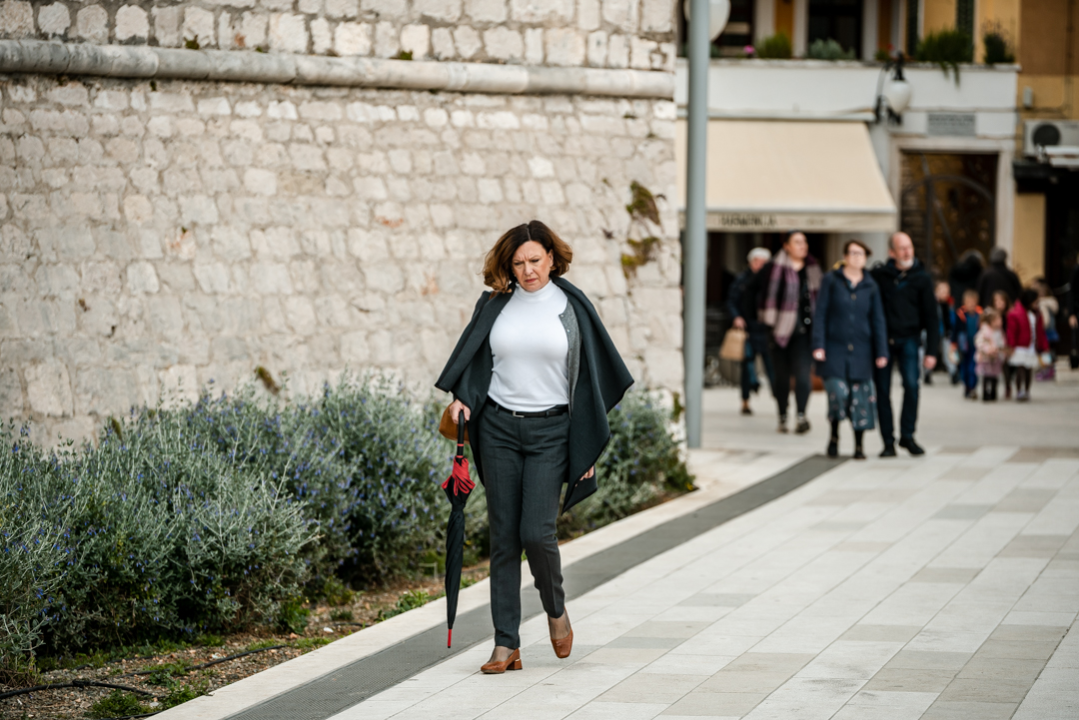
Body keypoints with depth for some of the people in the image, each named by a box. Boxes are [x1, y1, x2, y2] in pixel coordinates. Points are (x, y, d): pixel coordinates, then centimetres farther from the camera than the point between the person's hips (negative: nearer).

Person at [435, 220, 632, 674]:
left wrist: (589, 448, 1)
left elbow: (590, 375, 4)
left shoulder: (571, 308, 1)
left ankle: (556, 609, 18)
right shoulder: (495, 304, 6)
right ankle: (507, 645, 4)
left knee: (536, 532, -12)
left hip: (550, 431, -2)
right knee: (504, 538, 1)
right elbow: (475, 358, 15)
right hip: (498, 427, 2)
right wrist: (462, 398, -6)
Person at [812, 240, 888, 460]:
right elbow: (820, 315, -1)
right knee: (838, 392, -14)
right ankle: (834, 437, 11)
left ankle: (858, 446, 11)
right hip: (835, 349, -2)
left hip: (860, 351, 2)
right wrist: (818, 345, -9)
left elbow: (878, 322, 9)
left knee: (861, 397, 0)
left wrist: (881, 352, 2)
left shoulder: (870, 287, 8)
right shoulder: (831, 281, 1)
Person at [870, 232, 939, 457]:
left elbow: (931, 316, 3)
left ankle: (907, 436, -1)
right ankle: (888, 441, 8)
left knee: (911, 384, -15)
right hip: (882, 337, 1)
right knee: (882, 389, 0)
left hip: (908, 339, -1)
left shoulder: (921, 278, 2)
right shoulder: (878, 275, 2)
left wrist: (931, 351, -3)